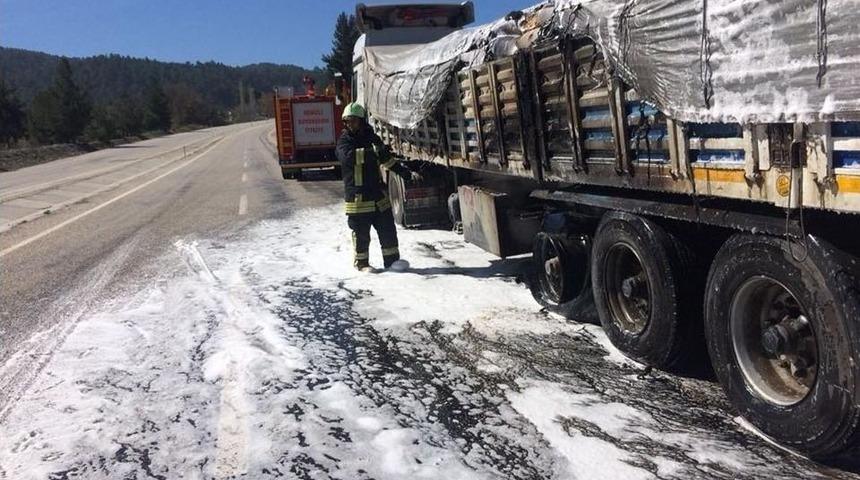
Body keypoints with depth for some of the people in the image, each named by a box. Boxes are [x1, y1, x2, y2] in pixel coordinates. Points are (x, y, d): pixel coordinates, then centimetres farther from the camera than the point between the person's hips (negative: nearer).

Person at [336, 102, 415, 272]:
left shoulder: (372, 138, 12)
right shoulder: (344, 141, -5)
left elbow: (388, 159, 24)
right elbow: (348, 156, -28)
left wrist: (406, 172, 24)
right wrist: (371, 152, -36)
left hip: (378, 193, 5)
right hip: (357, 196, -5)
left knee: (387, 228, 7)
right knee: (361, 232, 3)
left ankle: (392, 259, 18)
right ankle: (361, 262, 17)